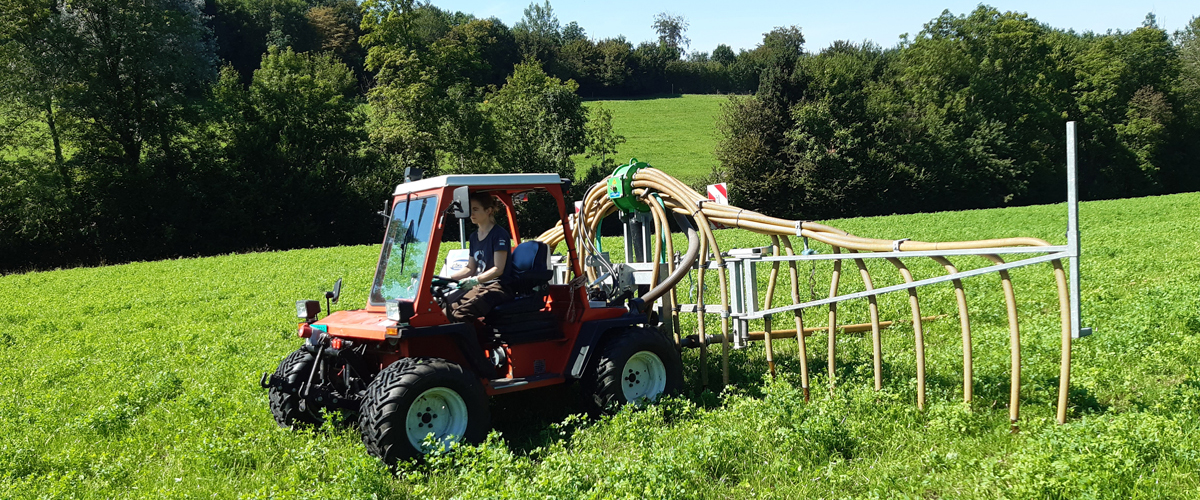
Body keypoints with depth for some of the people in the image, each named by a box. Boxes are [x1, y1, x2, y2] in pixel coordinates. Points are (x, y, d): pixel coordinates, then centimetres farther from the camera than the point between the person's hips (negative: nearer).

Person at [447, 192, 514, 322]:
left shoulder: (499, 234, -7)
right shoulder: (474, 236, 18)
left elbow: (498, 269, -14)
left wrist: (475, 280, -26)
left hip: (499, 288, -7)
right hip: (481, 287, 7)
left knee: (458, 314, -33)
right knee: (448, 309, -23)